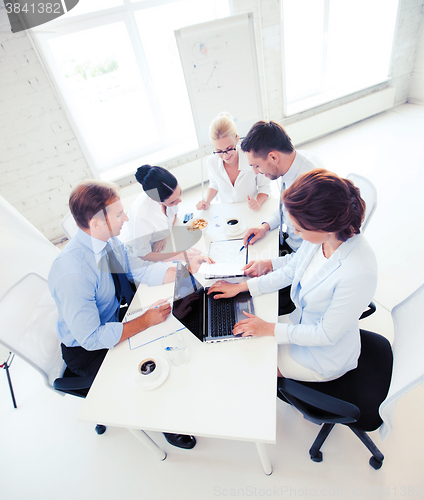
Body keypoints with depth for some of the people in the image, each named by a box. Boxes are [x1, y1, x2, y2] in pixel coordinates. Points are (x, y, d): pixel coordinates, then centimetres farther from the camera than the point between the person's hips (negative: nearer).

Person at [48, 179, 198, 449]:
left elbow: (141, 270, -3)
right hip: (87, 350, -7)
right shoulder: (72, 274, -36)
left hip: (113, 321, 7)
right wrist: (145, 321, -27)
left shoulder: (108, 240, -13)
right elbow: (90, 338, -31)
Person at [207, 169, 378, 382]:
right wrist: (242, 287, 0)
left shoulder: (358, 273, -39)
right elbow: (291, 270, -2)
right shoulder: (321, 235, -19)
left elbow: (326, 335, -25)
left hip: (325, 356, -5)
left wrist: (268, 329, -18)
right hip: (303, 323, 6)